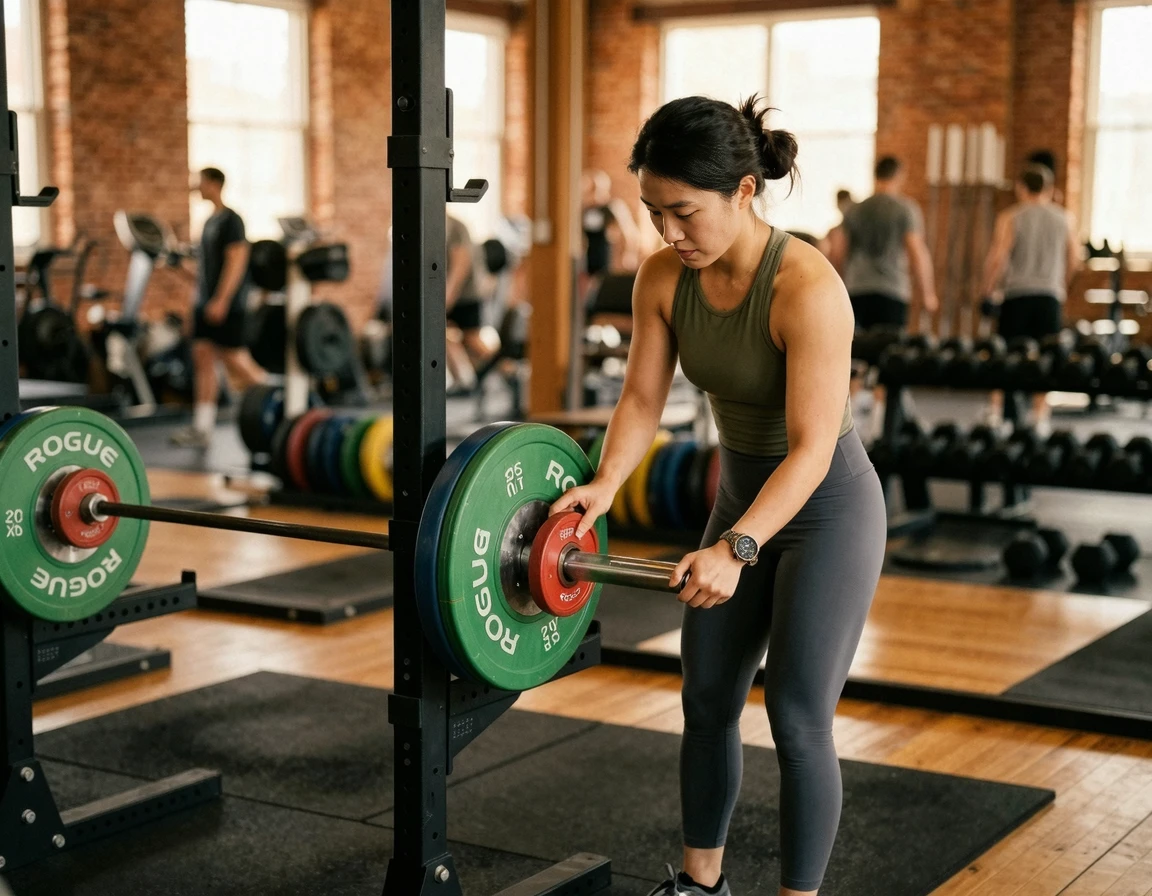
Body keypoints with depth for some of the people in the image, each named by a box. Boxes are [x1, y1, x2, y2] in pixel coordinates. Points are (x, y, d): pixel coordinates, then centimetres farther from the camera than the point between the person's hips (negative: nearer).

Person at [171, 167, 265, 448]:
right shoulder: (210, 222, 15)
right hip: (207, 303, 9)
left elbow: (236, 262, -18)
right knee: (202, 359, 2)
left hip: (227, 304, -9)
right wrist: (198, 300, 18)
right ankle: (202, 428, 1)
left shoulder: (230, 220, -11)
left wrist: (221, 301, -23)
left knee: (236, 361, -6)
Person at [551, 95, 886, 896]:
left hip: (828, 511, -7)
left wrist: (736, 550, -44)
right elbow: (643, 397, -8)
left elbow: (812, 449, -33)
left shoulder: (806, 288, -31)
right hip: (742, 499, 7)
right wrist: (606, 484, -26)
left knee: (798, 720, -5)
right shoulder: (664, 278, -12)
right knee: (707, 702, 14)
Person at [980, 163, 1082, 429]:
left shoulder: (1009, 218, -1)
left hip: (1016, 294, -1)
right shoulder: (1065, 218, 8)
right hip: (1050, 295, 1)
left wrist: (988, 288, 5)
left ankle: (995, 410, 2)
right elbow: (1074, 259, 9)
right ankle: (1039, 414, 2)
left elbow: (997, 257, -8)